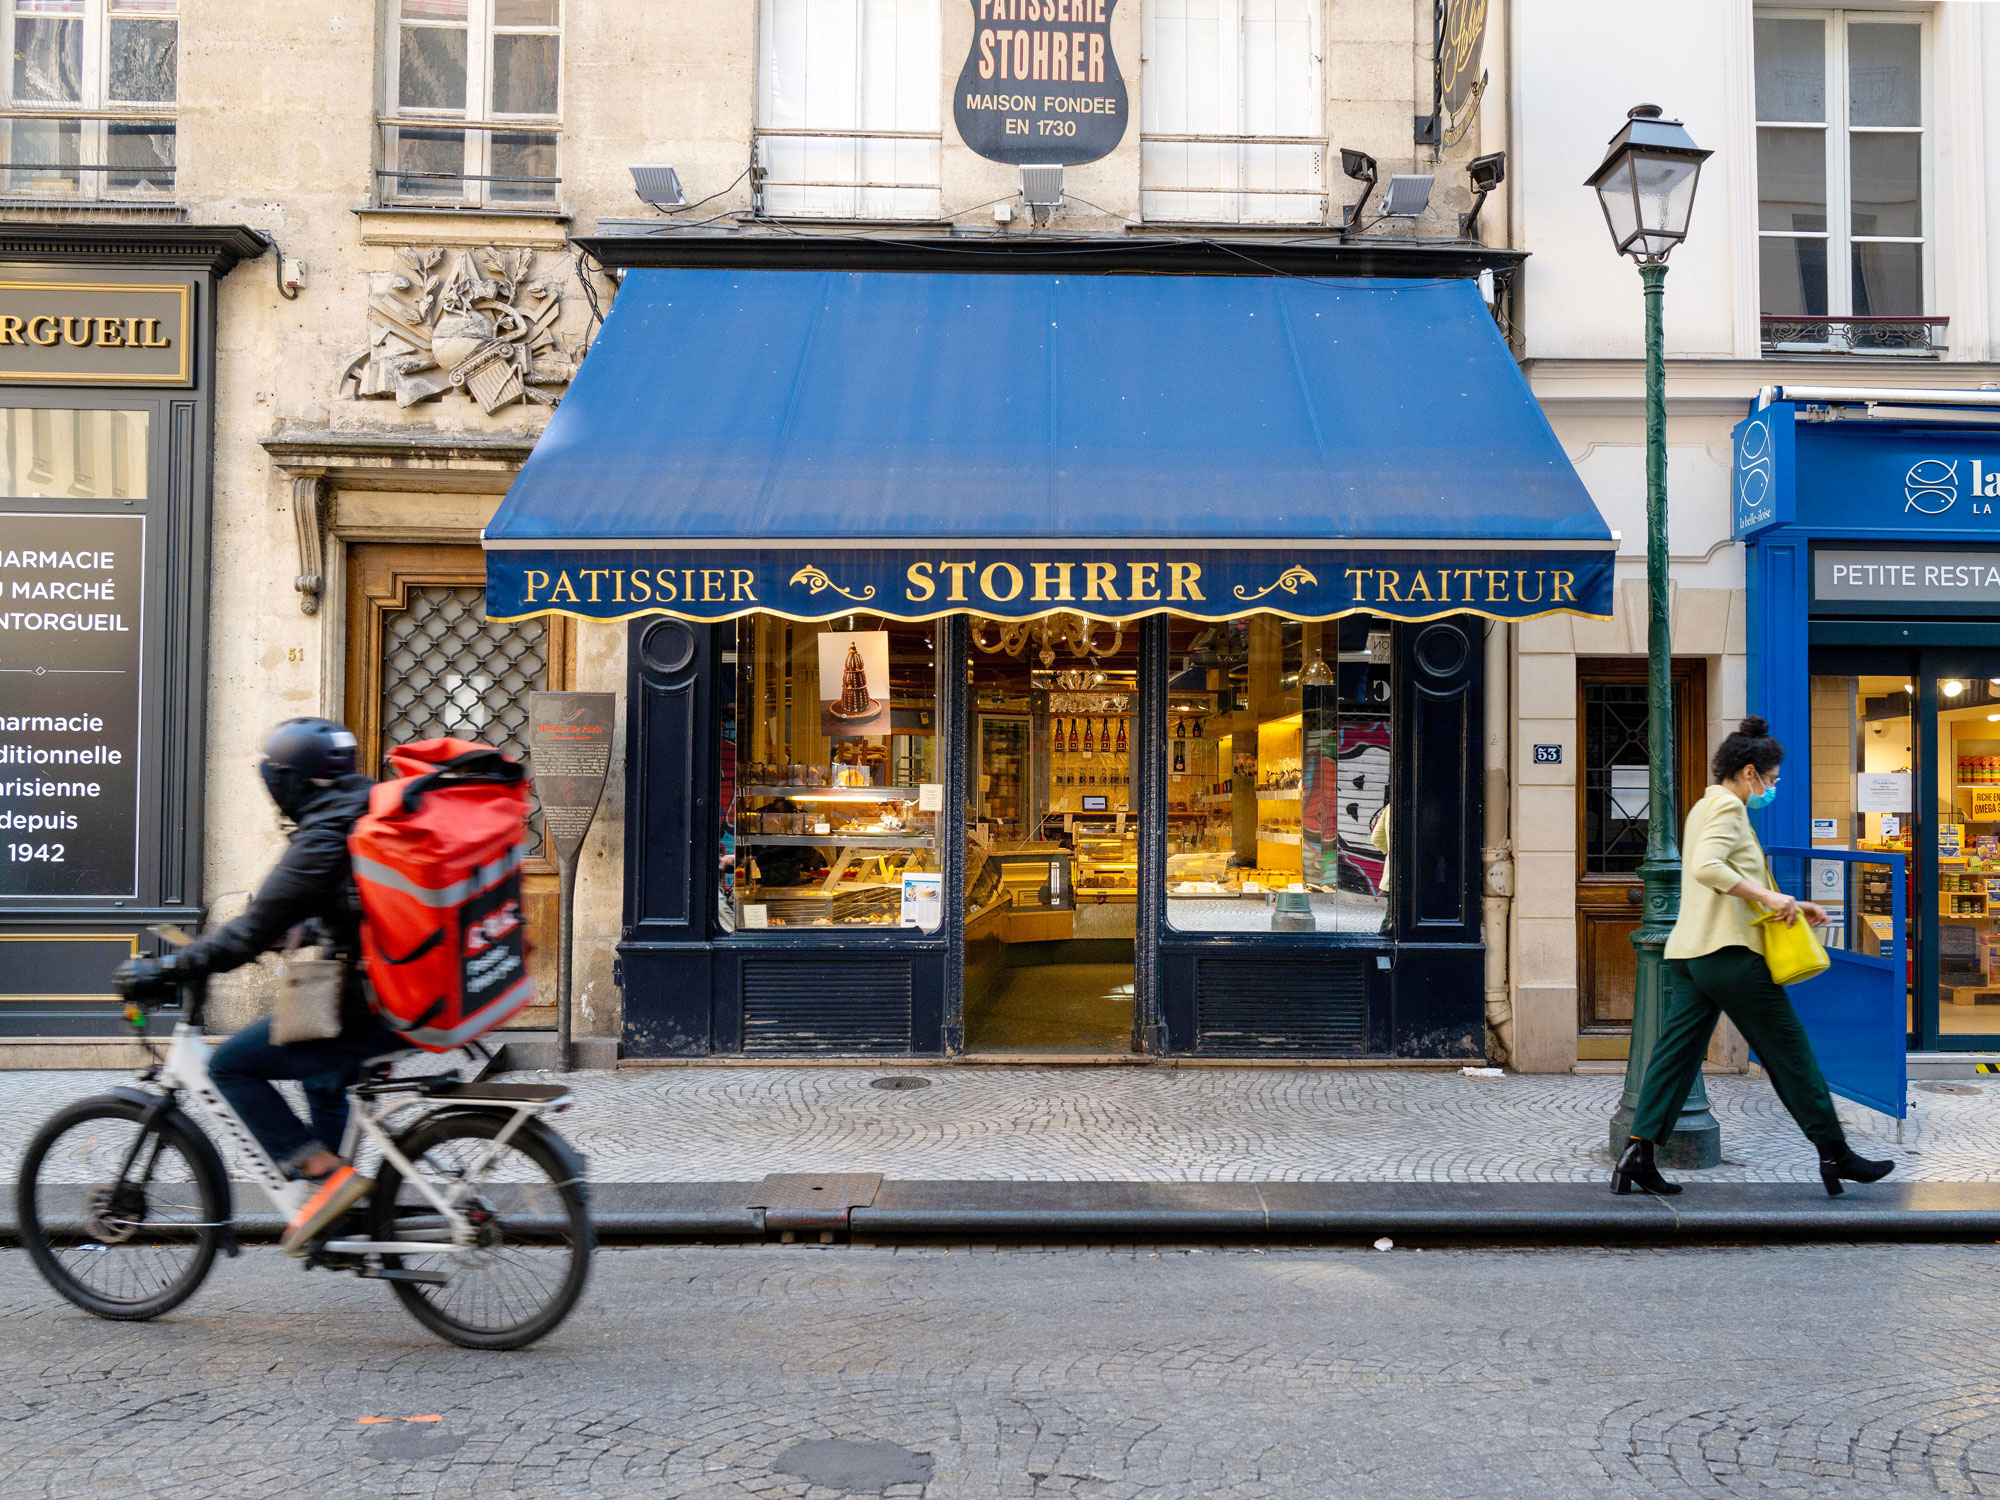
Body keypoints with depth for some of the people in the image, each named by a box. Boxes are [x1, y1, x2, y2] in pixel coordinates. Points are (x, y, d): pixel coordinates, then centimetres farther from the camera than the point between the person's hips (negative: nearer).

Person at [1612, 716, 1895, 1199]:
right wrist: (1768, 896, -22)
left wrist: (1788, 906, 22)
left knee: (1676, 1051, 3)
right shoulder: (1727, 807, -9)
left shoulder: (1706, 807, 22)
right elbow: (1706, 868, -26)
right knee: (1789, 1052, 3)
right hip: (1729, 953, -9)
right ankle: (1835, 1154, 13)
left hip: (1690, 954, 10)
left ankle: (1638, 1154, -4)